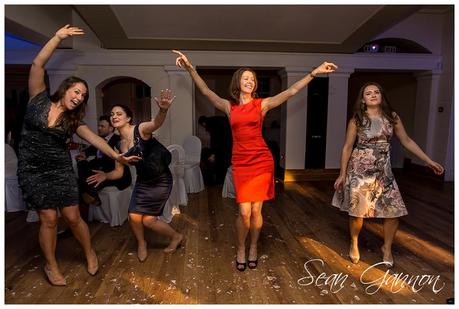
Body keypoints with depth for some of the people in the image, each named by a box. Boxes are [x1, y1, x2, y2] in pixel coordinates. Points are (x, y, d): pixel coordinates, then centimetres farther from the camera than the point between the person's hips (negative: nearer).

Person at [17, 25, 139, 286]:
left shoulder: (73, 120, 5)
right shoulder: (39, 99, -2)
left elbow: (94, 138, -4)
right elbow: (38, 65, -10)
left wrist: (116, 155, -16)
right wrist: (59, 37, -14)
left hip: (61, 171, 2)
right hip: (32, 171, -2)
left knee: (73, 217, 2)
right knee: (49, 218, -1)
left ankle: (90, 253, 26)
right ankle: (51, 265, 21)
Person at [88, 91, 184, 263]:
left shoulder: (141, 129, -17)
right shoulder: (120, 144, 3)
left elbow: (156, 123, -41)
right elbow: (119, 172, 8)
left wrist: (163, 110, -62)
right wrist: (105, 176, -10)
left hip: (161, 181, -6)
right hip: (142, 182, 6)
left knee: (148, 220, -1)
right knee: (134, 216, -3)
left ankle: (176, 236, 28)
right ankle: (141, 243, 31)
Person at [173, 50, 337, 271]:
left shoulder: (262, 104, 4)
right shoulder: (229, 106, 6)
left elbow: (291, 91, 0)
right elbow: (206, 92, -2)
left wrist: (314, 72, -6)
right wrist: (191, 69, -14)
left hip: (262, 161, 0)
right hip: (240, 163, 0)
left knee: (256, 210, 5)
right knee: (244, 212, -3)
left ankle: (253, 248, 29)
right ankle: (241, 250, 23)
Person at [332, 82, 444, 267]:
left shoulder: (392, 117, 4)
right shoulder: (357, 120, -5)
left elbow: (406, 141, 9)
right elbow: (347, 147, -3)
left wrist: (429, 161, 7)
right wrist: (342, 174, -4)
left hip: (383, 170, 3)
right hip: (360, 168, -3)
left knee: (394, 210, 0)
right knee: (357, 210, 0)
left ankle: (387, 248, 25)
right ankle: (354, 244, 27)